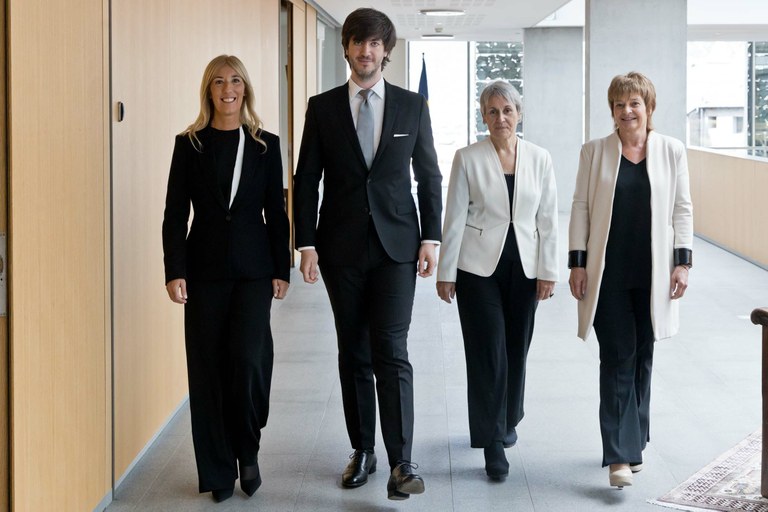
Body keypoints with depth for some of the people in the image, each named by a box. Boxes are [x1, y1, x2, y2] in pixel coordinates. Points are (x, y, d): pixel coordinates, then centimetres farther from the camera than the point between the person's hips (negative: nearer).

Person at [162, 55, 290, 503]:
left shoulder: (266, 145, 5)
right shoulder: (190, 145, 3)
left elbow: (276, 212, 6)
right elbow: (176, 213, 1)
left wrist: (282, 270, 2)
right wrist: (175, 272, -7)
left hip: (253, 268, 0)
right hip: (205, 268, 0)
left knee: (247, 358, -12)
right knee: (208, 366, 3)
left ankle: (248, 450, 13)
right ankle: (218, 471, 14)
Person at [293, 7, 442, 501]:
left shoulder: (412, 106, 4)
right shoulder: (322, 107, 4)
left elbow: (430, 177, 7)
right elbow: (307, 180, 4)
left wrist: (431, 238, -1)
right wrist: (306, 244, -3)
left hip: (396, 244, -1)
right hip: (342, 247, 2)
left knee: (391, 351, -9)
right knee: (353, 352, 9)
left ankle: (402, 462, -10)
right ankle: (363, 451, 20)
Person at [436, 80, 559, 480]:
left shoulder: (539, 159, 2)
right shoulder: (468, 159, -4)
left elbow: (548, 219, 4)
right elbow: (454, 218, -2)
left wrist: (548, 271, 1)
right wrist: (445, 273, -3)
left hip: (524, 267, 3)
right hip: (479, 267, -3)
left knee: (515, 350, 12)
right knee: (488, 353, -5)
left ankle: (507, 421, 34)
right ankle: (492, 442, 1)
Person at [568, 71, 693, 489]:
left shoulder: (671, 150, 4)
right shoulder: (595, 152, 3)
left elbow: (682, 209, 5)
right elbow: (580, 208, 4)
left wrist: (682, 262, -2)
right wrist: (577, 262, -2)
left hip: (652, 274, 1)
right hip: (608, 273, -1)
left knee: (642, 358, 10)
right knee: (617, 359, -6)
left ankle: (632, 442, 24)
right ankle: (619, 456, -7)